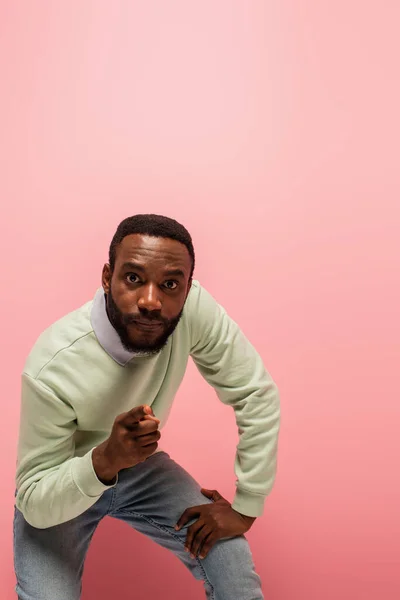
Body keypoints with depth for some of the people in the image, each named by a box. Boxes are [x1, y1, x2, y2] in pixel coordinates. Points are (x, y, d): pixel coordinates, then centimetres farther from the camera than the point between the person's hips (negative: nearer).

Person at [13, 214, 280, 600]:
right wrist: (106, 459, -44)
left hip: (141, 467, 2)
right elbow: (35, 504, -25)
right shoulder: (52, 367, -35)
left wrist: (245, 508, -16)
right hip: (61, 487, -2)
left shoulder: (195, 309, -29)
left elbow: (258, 396, -18)